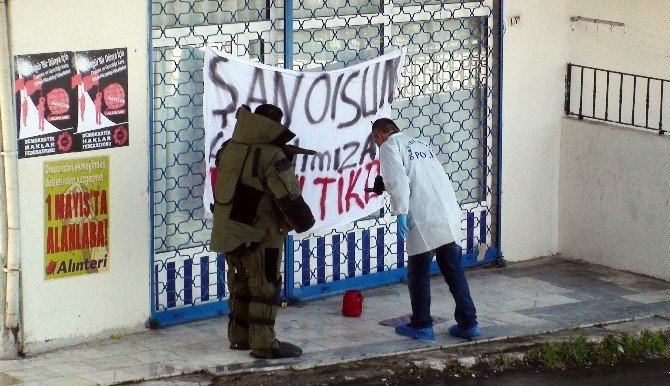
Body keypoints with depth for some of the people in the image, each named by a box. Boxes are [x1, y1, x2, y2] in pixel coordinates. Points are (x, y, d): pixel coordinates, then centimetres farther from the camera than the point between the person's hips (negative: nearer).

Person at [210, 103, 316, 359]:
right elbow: (290, 198, -19)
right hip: (259, 234, -7)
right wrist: (304, 222, -3)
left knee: (240, 285, 18)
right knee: (266, 287, 2)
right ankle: (264, 344, 2)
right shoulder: (272, 157, -19)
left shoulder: (228, 149, 3)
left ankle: (239, 337, 27)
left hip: (227, 230, 7)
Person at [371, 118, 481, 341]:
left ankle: (421, 326, 14)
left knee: (419, 274, 7)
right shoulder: (420, 145, 26)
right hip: (450, 215, 7)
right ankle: (468, 324, 13)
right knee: (454, 271, 13)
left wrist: (401, 212, -14)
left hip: (425, 221, -7)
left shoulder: (389, 147, 3)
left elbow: (397, 180, -12)